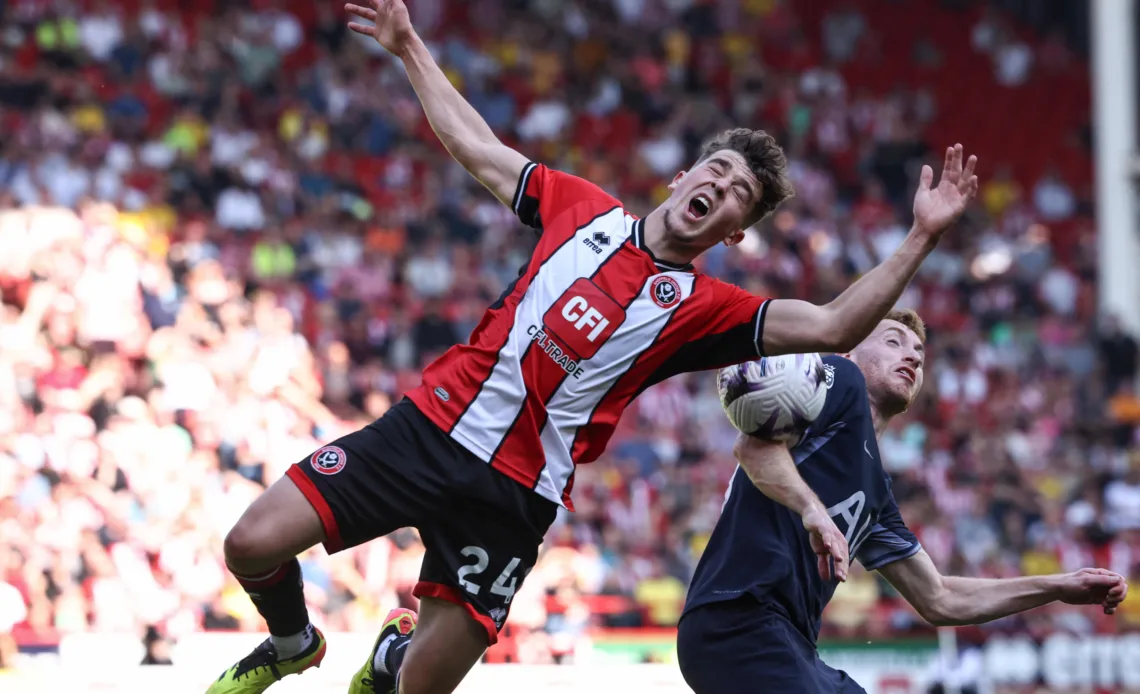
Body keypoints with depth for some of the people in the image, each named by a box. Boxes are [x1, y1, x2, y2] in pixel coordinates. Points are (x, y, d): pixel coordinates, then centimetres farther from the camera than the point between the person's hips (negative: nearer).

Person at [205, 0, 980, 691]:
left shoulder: (703, 308, 2)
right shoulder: (584, 209, 9)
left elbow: (831, 328, -8)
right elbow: (475, 145, 20)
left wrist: (921, 238, -15)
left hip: (513, 496, -2)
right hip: (431, 424, 2)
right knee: (254, 545, -11)